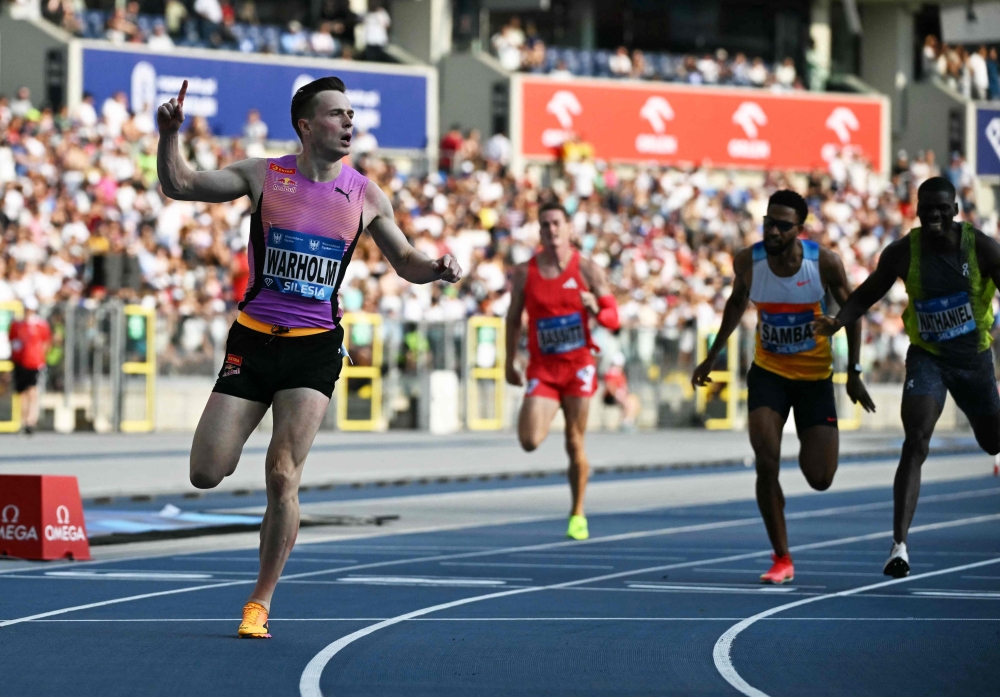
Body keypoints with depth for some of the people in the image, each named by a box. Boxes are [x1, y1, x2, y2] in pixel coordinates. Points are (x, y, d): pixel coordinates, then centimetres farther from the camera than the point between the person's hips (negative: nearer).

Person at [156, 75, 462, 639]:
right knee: (206, 475, -7)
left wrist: (436, 269, -6)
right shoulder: (263, 176, 0)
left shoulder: (366, 197, 3)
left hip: (315, 347, 0)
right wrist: (170, 134, -18)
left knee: (283, 477, -11)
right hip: (253, 339, 0)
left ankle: (261, 602, 4)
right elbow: (179, 186, -1)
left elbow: (405, 261, 16)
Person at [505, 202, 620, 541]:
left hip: (578, 366, 0)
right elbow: (513, 318, 12)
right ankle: (545, 415, 22)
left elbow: (614, 319, -2)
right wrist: (510, 361, 12)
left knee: (575, 443, 3)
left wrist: (596, 310, -24)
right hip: (542, 369, 0)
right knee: (530, 441, -16)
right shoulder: (524, 273, 0)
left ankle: (577, 514, 19)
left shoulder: (587, 270, -2)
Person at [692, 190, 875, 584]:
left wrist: (854, 372, -5)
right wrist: (713, 356, 12)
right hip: (768, 371, 1)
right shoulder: (748, 261, -12)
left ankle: (809, 453, 39)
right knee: (766, 462, -17)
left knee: (820, 480, -2)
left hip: (815, 375, -1)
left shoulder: (824, 262, -18)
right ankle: (782, 559, -5)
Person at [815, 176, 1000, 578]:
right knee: (916, 444, -21)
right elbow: (868, 293, 2)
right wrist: (839, 321, -16)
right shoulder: (902, 253, -12)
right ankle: (899, 544, -26)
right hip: (927, 357, -1)